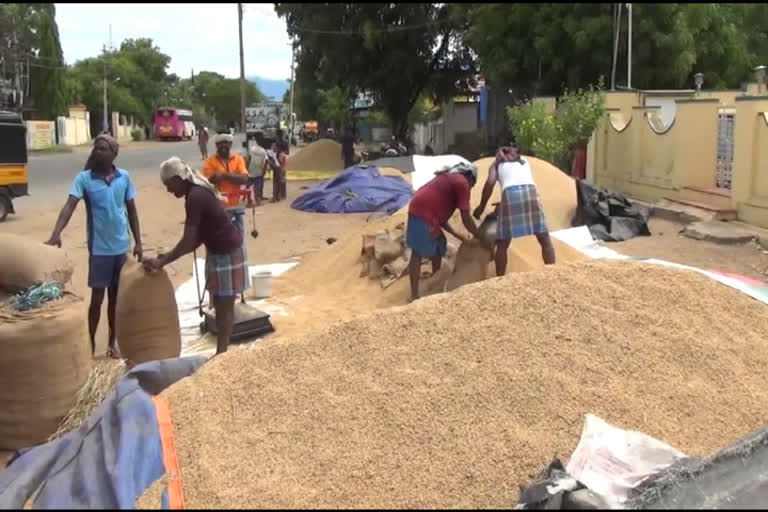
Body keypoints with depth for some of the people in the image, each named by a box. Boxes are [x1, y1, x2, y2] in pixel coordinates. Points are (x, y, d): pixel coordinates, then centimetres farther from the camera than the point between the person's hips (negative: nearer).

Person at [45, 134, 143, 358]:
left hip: (122, 247, 3)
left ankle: (113, 340, 27)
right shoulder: (84, 178, -8)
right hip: (99, 249, -3)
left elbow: (132, 211, 7)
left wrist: (138, 243, 4)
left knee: (116, 296, 13)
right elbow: (69, 206, -18)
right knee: (97, 297, 2)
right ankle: (91, 343, 16)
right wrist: (56, 234, -34)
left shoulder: (124, 177, 0)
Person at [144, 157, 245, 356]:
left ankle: (221, 353, 7)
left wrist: (162, 261, -17)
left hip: (227, 253, -10)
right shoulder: (198, 193, 7)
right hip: (218, 252, 10)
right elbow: (198, 237, 10)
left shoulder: (195, 198, -23)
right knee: (220, 304, 14)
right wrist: (168, 257, 6)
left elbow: (188, 240, -23)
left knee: (225, 306, -1)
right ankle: (222, 351, 23)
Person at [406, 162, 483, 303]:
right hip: (424, 214, -9)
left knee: (439, 246, 21)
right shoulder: (462, 182, -1)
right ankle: (414, 296, -1)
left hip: (418, 210, 9)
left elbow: (440, 213, 26)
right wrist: (481, 237, 7)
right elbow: (466, 219, -4)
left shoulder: (447, 178, 26)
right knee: (418, 253, -5)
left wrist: (456, 235, 26)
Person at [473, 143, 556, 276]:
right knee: (545, 240, 13)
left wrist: (481, 207, 15)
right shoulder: (525, 162, 36)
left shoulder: (497, 164, 25)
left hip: (510, 194, -2)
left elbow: (490, 183, 8)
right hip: (530, 192, 2)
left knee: (502, 245, 9)